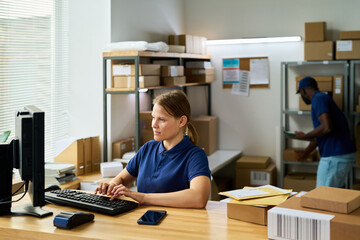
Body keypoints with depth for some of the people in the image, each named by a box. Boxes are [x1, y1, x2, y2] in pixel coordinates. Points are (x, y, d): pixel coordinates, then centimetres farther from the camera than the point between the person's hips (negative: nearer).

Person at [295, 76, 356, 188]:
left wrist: (304, 136, -9)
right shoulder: (323, 98, 21)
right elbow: (319, 134, 30)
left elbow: (326, 127, -25)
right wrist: (304, 154, 40)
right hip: (345, 154, 10)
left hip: (334, 157, -10)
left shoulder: (319, 99, -10)